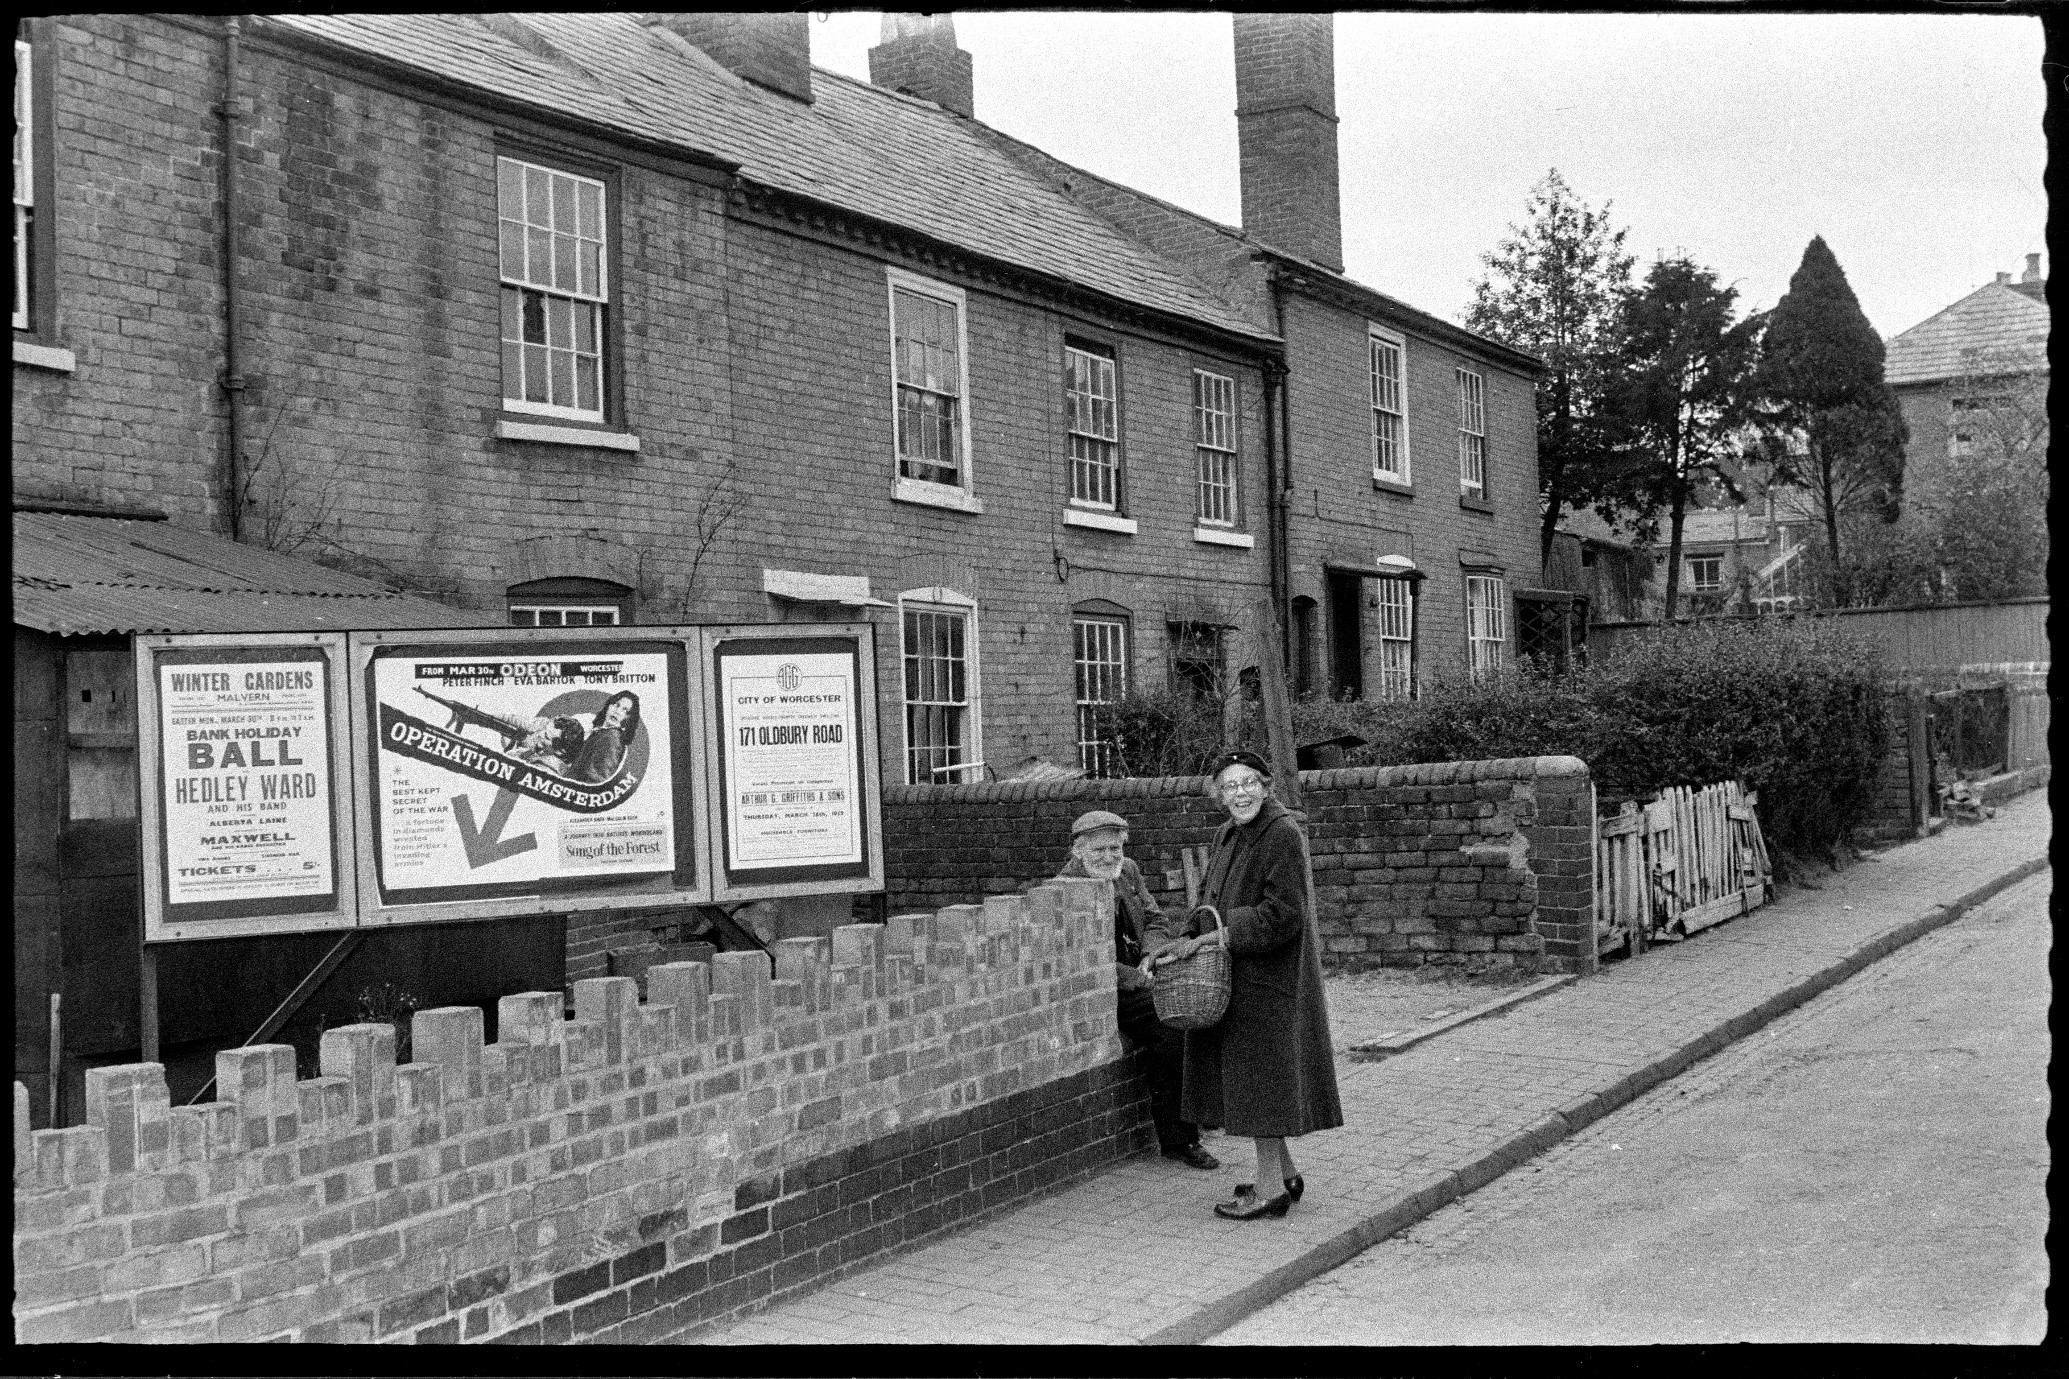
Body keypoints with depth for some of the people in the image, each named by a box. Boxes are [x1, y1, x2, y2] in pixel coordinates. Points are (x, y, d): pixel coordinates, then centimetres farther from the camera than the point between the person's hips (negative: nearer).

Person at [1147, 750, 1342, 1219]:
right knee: (1249, 1073, 15)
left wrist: (1214, 937, -20)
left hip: (1268, 975, -9)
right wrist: (1185, 939, -5)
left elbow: (1282, 913, -23)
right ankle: (1284, 1174, 26)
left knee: (1260, 1072, -4)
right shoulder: (1226, 836, 10)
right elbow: (1209, 900, 14)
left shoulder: (1282, 836, -17)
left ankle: (1270, 1188, 4)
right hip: (1236, 977, 9)